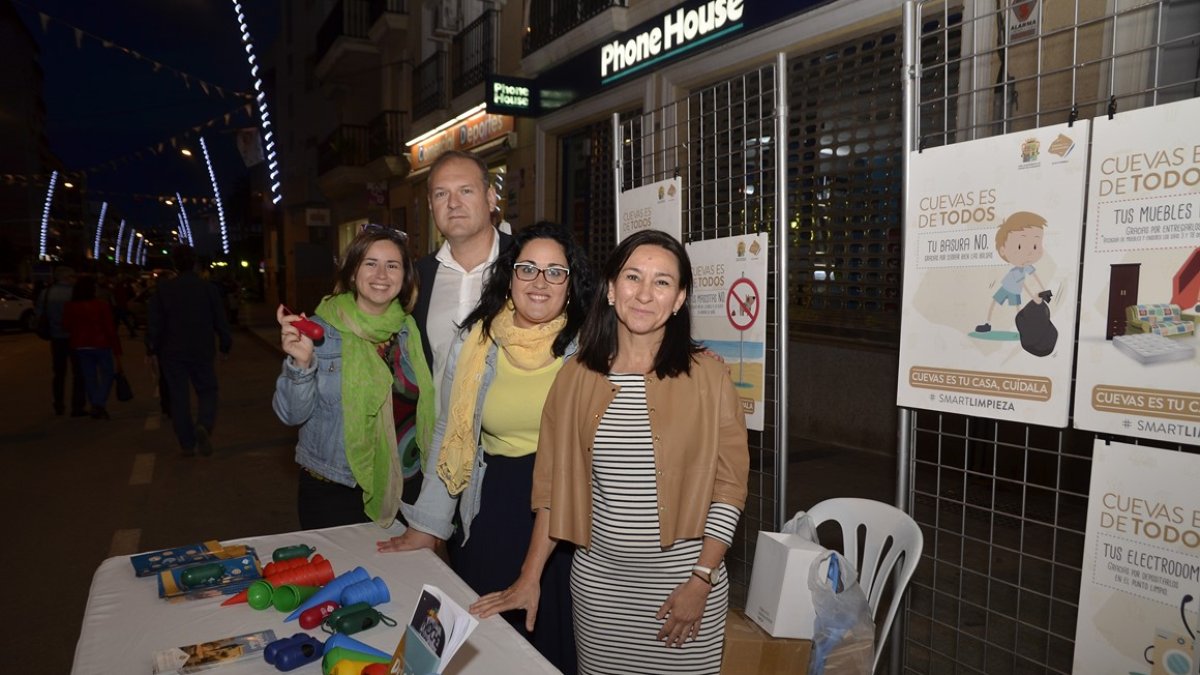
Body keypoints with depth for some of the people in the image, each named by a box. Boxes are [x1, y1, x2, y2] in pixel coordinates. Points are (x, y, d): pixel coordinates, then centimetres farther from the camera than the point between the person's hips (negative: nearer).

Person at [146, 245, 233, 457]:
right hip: (202, 352, 0)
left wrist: (152, 351, 4)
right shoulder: (208, 288, -2)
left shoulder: (163, 288, -2)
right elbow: (220, 320, -1)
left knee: (179, 397, 8)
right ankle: (204, 425, -17)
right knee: (207, 392, 11)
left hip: (172, 353, 1)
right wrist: (225, 346, 9)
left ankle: (187, 444, 10)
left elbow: (154, 322, -3)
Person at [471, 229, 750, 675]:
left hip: (684, 577, -2)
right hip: (597, 578, 2)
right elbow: (554, 483, 3)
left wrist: (700, 581, -9)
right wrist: (529, 578, 3)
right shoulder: (576, 376, -2)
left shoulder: (706, 377, -8)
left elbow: (729, 486, -5)